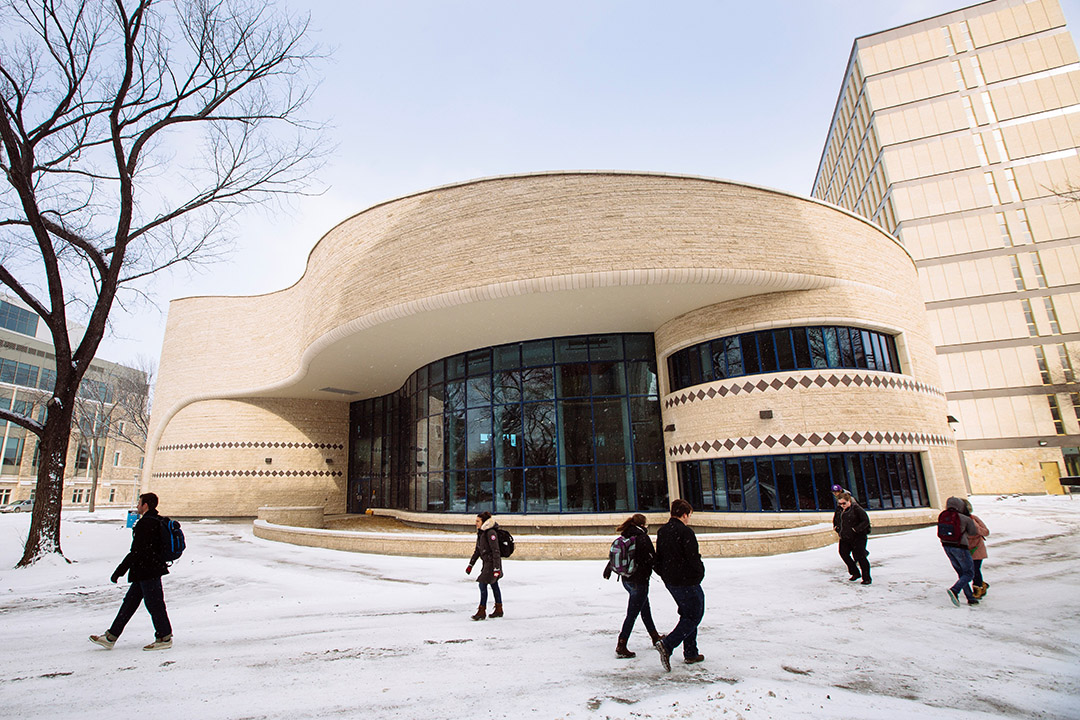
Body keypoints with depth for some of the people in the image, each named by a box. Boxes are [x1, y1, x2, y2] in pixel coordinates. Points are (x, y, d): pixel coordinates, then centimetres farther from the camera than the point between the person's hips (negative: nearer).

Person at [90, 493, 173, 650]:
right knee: (129, 602, 17)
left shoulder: (146, 523, -20)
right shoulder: (158, 521, 12)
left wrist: (119, 571, -15)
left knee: (154, 605, -1)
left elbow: (137, 552, -22)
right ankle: (110, 638, 27)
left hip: (147, 572, -10)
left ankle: (165, 638, 8)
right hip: (145, 572, 10)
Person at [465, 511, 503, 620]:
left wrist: (496, 568, -24)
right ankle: (499, 610, 25)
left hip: (493, 562, -9)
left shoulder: (491, 533, -19)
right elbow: (477, 550, 16)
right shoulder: (481, 532, 10)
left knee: (483, 584, -8)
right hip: (487, 562, 9)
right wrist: (470, 564, 14)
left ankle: (482, 611, 2)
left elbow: (496, 551, -22)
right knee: (494, 585, 15)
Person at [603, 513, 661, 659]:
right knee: (632, 614, -1)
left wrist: (608, 569, 31)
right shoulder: (642, 538, -16)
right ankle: (621, 647, 2)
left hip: (626, 579, 8)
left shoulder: (625, 537, 5)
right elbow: (653, 559, -17)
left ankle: (655, 636, 40)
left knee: (645, 609, 24)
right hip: (639, 580, -8)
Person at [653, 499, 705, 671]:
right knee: (694, 616, 1)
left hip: (670, 582, 8)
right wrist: (700, 572, 0)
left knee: (687, 615, 20)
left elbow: (658, 558, 11)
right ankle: (666, 645, -12)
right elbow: (693, 558, -18)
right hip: (687, 581, -8)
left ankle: (690, 653, 24)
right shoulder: (685, 532, -18)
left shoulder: (662, 531, 7)